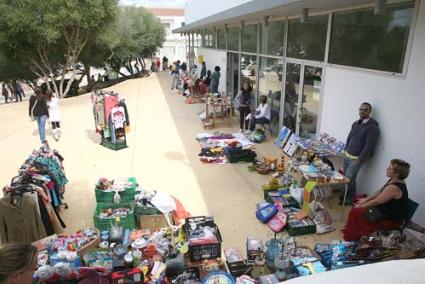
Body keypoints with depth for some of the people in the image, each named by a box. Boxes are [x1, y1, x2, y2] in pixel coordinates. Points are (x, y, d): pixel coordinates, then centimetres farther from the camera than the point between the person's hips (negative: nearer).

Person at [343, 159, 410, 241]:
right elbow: (380, 191, 12)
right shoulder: (394, 180, -3)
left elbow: (376, 202, -23)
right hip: (387, 210, 10)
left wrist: (361, 206, -9)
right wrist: (366, 199, 10)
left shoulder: (394, 188, -33)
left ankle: (351, 238, 13)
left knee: (356, 212, -8)